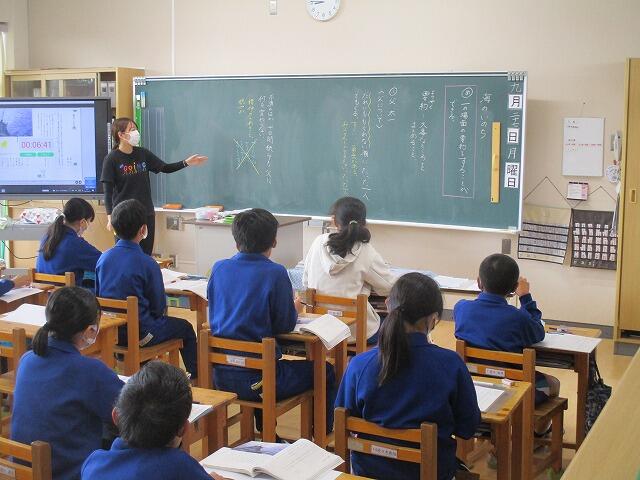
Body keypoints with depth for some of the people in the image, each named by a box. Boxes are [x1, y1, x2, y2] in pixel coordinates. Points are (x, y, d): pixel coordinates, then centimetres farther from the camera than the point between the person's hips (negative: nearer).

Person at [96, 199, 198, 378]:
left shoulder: (103, 258, -4)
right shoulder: (147, 264, -20)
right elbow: (159, 307, -10)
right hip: (139, 334, -6)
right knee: (185, 328, 18)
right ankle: (196, 377, 28)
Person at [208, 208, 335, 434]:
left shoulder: (219, 269, 0)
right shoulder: (275, 273, -15)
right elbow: (285, 325, -10)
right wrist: (295, 309, 13)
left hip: (221, 376, 6)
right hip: (257, 379, -6)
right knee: (324, 372, 14)